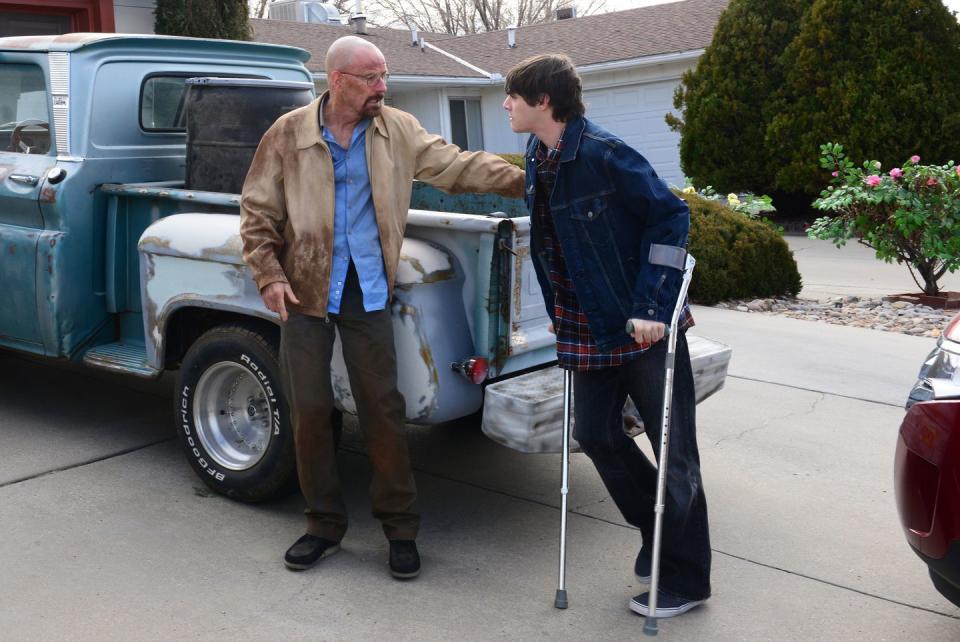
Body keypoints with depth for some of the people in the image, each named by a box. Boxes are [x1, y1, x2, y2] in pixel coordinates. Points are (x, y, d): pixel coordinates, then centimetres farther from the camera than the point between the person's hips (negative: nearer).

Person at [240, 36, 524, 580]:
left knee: (383, 408, 2)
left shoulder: (399, 131, 1)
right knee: (310, 410, 6)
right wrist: (269, 276, -8)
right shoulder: (288, 134, -4)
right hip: (305, 290, 0)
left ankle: (401, 529, 17)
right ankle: (325, 525, 23)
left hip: (368, 291, 1)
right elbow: (257, 212, 1)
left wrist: (523, 180, -14)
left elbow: (458, 166, -3)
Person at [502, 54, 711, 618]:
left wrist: (653, 307, -20)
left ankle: (687, 579, 16)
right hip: (589, 328, 8)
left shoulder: (604, 154, -18)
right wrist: (558, 313, 16)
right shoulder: (538, 159, 6)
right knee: (597, 434, 10)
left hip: (645, 325, -8)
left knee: (674, 450, 3)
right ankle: (659, 533, 32)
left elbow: (671, 216, -17)